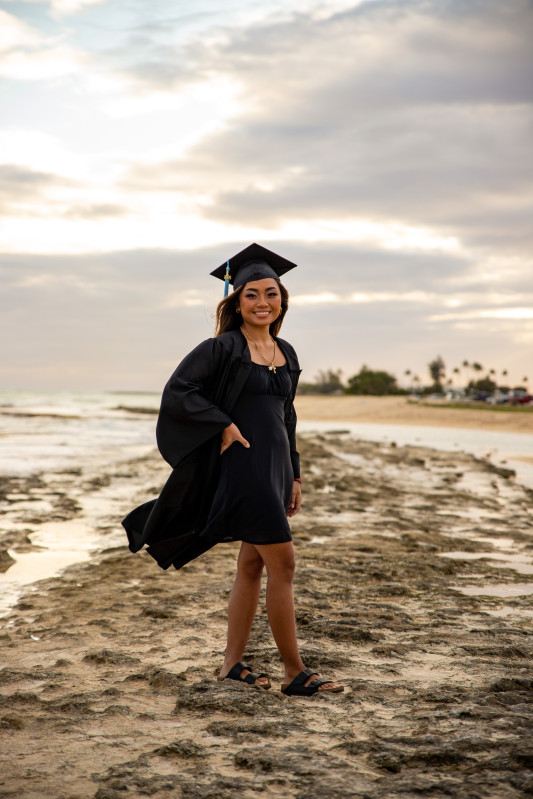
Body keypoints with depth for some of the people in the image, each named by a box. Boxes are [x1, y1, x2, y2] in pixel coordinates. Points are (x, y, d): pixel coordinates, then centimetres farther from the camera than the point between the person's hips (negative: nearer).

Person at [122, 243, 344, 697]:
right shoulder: (223, 348, -7)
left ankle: (233, 664, 19)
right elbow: (177, 392, -12)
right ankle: (296, 673, -2)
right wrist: (224, 426, -17)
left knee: (252, 566, 10)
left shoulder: (286, 353, 14)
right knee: (283, 563, -9)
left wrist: (294, 474, 16)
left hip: (275, 465, 8)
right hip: (244, 462, -7)